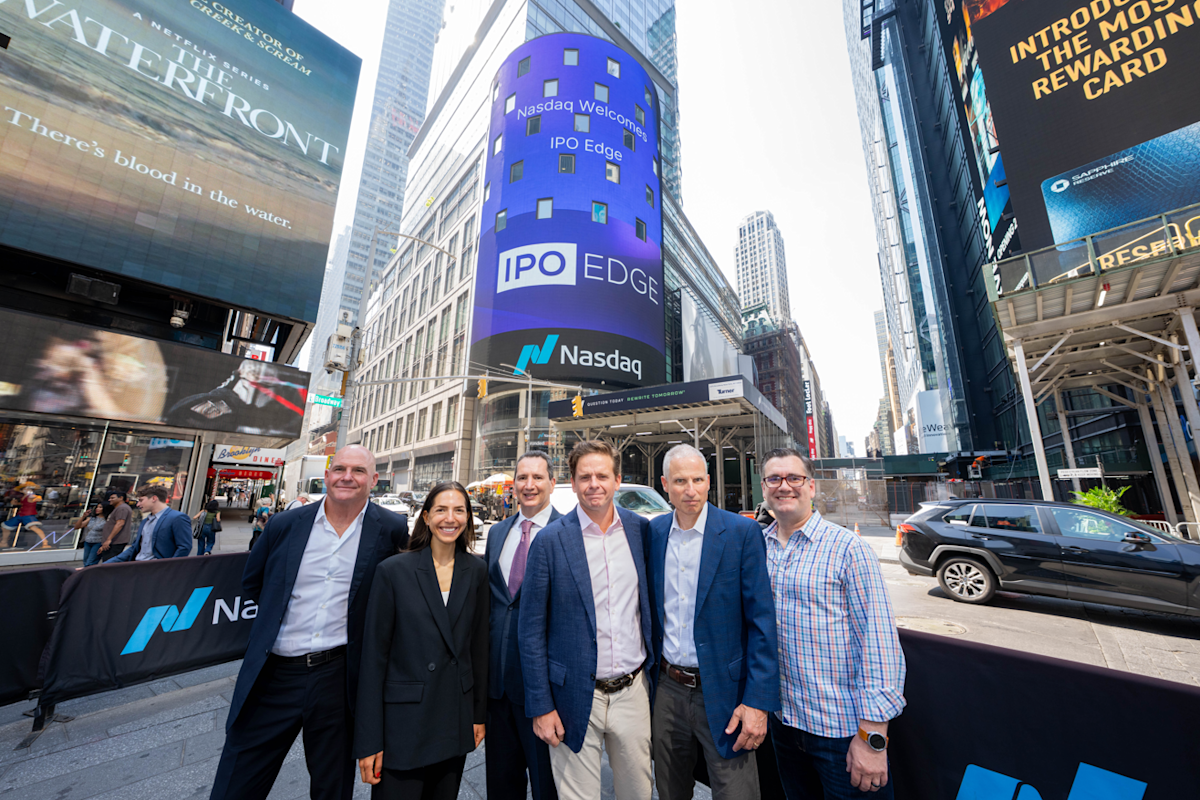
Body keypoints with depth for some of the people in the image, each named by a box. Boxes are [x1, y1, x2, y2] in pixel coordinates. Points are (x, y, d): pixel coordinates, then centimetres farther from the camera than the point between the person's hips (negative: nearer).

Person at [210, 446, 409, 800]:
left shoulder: (392, 530, -11)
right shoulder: (285, 524, -4)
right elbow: (251, 582, 14)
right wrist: (277, 613, 9)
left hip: (338, 677, -1)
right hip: (273, 674, 2)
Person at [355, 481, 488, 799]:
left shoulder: (476, 571, -3)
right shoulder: (393, 571, -12)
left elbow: (479, 645, 4)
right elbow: (373, 656, -8)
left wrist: (480, 713, 7)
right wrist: (368, 742, -7)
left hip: (456, 722, 3)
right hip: (403, 722, -3)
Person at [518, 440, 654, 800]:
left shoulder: (641, 529, -4)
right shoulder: (550, 540, -13)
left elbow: (649, 606, 7)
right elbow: (531, 631, -7)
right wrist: (540, 706, -6)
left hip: (633, 691, 3)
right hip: (576, 697, -2)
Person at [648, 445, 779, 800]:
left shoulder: (743, 532, -14)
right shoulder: (653, 531, -3)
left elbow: (762, 621, -12)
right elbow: (650, 607, 7)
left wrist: (758, 701, -14)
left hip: (722, 692, -3)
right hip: (667, 689, 4)